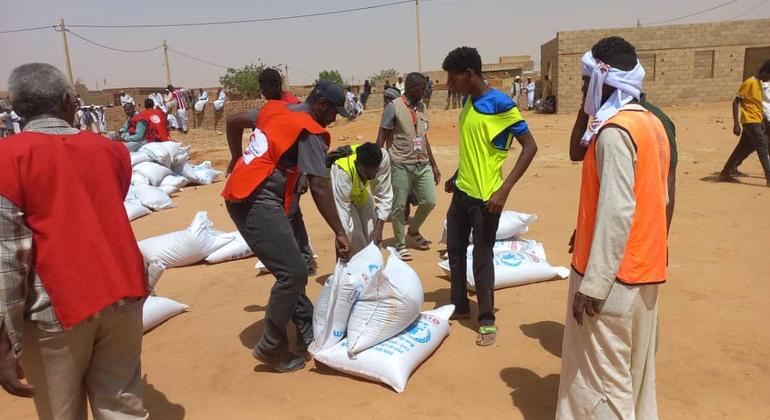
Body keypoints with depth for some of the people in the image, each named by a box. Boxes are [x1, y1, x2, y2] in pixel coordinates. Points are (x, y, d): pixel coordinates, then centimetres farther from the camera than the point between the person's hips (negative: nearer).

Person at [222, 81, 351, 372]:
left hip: (241, 196, 10)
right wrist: (340, 234, -15)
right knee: (293, 274, -7)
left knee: (290, 269, 14)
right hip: (258, 203, -10)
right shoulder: (311, 132, -11)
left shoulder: (275, 108, 14)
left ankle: (308, 334, 22)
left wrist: (238, 160, 33)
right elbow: (319, 187, -17)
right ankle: (271, 348, 7)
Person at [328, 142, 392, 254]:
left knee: (372, 235, -2)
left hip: (361, 192, 4)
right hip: (339, 191, -3)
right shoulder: (341, 169, -41)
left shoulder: (383, 158, -32)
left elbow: (384, 195, -23)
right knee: (355, 238, -16)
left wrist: (379, 228, -24)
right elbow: (341, 209, -39)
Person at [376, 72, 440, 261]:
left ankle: (413, 231, 31)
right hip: (401, 166, -6)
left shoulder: (421, 107, 12)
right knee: (399, 206, 2)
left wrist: (434, 165, 19)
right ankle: (400, 244, 18)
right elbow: (381, 139, -8)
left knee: (430, 201, 6)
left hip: (423, 164, 6)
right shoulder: (393, 107, -8)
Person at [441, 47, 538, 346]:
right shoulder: (468, 102, 7)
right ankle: (460, 306, 33)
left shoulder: (500, 104, -17)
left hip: (485, 197, -8)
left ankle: (487, 320, 18)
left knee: (481, 258, 1)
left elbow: (530, 146, -17)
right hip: (462, 192, 8)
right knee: (455, 250, 16)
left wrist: (504, 190, -24)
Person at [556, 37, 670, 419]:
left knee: (601, 374, 2)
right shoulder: (651, 124, 11)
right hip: (643, 268, 9)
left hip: (613, 273, -9)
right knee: (633, 367, 21)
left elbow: (617, 211, -24)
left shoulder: (615, 130, -18)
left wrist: (593, 284, -22)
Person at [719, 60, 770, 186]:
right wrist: (736, 124, -23)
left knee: (743, 147, 12)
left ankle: (726, 172, 18)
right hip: (751, 121, -9)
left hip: (755, 121, 9)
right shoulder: (750, 83, -14)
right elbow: (736, 102, -17)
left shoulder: (759, 83, 13)